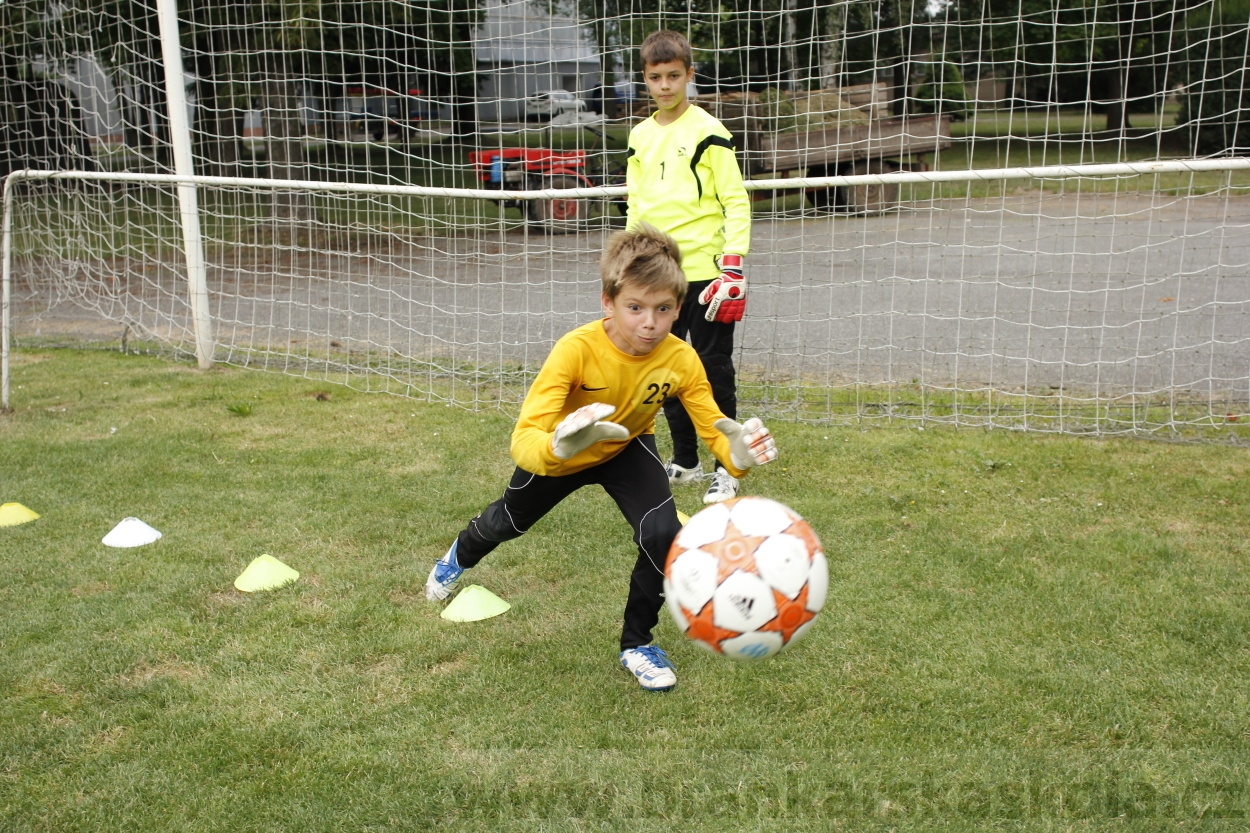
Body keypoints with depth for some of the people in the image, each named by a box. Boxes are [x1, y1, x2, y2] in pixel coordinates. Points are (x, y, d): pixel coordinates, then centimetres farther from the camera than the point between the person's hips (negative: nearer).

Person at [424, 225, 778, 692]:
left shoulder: (681, 360, -32)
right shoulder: (577, 350, -42)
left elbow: (714, 429, -31)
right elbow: (524, 439, -48)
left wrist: (739, 452, -54)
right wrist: (557, 447, -71)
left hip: (627, 449, 1)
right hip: (558, 454, -1)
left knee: (663, 534, -24)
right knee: (510, 521, 26)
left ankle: (636, 644, 4)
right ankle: (460, 557, 66)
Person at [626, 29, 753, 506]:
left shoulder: (708, 131, -6)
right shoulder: (641, 136, 11)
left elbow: (736, 202, -8)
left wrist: (733, 265, -16)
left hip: (704, 270, -6)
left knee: (713, 368, 0)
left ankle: (726, 468, 12)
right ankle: (684, 462, 25)